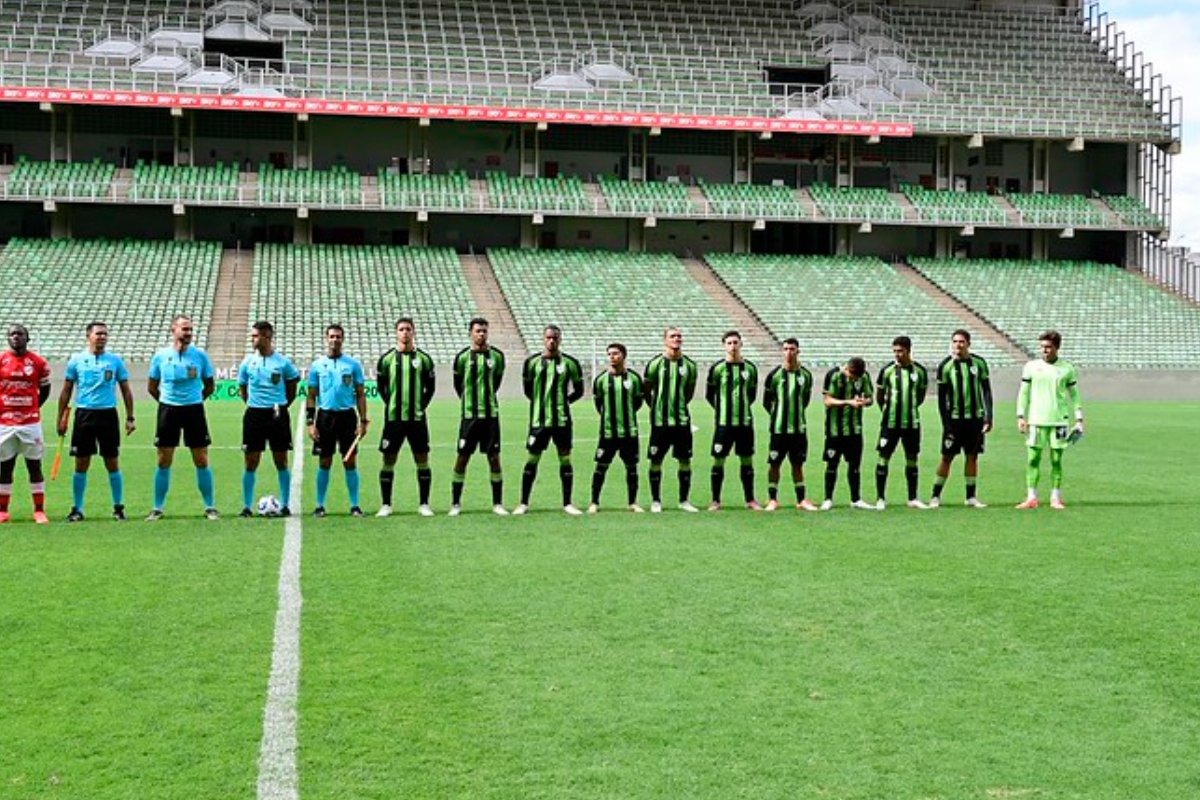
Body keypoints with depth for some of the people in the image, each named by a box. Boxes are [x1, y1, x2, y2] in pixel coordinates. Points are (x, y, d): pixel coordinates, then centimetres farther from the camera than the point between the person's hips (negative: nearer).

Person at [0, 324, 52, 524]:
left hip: (31, 423, -1)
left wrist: (32, 409, 6)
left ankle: (39, 510, 7)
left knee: (34, 466, 2)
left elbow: (45, 389, 13)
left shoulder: (39, 363, 1)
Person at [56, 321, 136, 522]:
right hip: (84, 414, 0)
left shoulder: (115, 360, 5)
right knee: (81, 464, 3)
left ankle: (118, 507, 10)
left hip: (108, 415, 0)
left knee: (113, 464, 2)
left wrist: (130, 417, 3)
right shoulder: (76, 360, 5)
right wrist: (61, 418, 5)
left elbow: (126, 390, 9)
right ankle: (77, 509, 11)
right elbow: (66, 391, 9)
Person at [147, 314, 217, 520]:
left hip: (194, 410, 0)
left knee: (201, 461, 0)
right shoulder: (160, 356, 1)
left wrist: (195, 400, 8)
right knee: (164, 462, 3)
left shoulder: (200, 355, 0)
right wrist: (167, 402, 9)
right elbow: (152, 387, 12)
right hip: (168, 410, 0)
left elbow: (210, 386, 9)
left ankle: (210, 507, 9)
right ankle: (158, 508, 12)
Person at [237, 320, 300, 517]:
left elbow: (293, 385, 11)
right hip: (254, 414, 1)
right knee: (251, 462, 2)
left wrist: (283, 405, 7)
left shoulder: (282, 362, -2)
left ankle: (285, 505, 11)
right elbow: (242, 388, 14)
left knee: (281, 462, 3)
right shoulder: (248, 361, 3)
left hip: (278, 414, -1)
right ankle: (247, 506, 9)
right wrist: (253, 404, 7)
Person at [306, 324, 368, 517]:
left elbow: (360, 394, 5)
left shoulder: (353, 364, 4)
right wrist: (310, 422, -1)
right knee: (324, 463, 4)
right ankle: (320, 505, 11)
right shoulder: (317, 365, 6)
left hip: (347, 415, 0)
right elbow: (311, 396, 8)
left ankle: (355, 505, 6)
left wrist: (363, 421, -2)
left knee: (350, 462, 1)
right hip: (325, 415, 0)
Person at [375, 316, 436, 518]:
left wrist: (421, 406, 3)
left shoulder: (423, 358, 4)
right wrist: (391, 405, 3)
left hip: (417, 418, 1)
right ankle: (386, 505, 10)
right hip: (393, 418, 0)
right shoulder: (386, 358, 3)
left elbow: (430, 387, 10)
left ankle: (423, 504, 11)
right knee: (388, 461, 2)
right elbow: (381, 386, 9)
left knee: (422, 461, 2)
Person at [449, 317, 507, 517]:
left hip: (491, 414, 1)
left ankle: (498, 503, 10)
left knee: (494, 457, 2)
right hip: (469, 415, -1)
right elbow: (457, 384, 11)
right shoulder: (462, 356, -1)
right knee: (462, 457, 0)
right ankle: (455, 504, 9)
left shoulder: (496, 356, 2)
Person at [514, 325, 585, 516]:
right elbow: (527, 389, 15)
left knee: (565, 459, 2)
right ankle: (524, 503, 10)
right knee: (532, 459, 2)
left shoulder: (570, 363, 2)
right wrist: (540, 402, 9)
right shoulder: (532, 362, 4)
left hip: (562, 419, 0)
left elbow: (579, 390, 11)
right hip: (538, 419, 0)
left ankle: (567, 503, 11)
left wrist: (563, 401, 4)